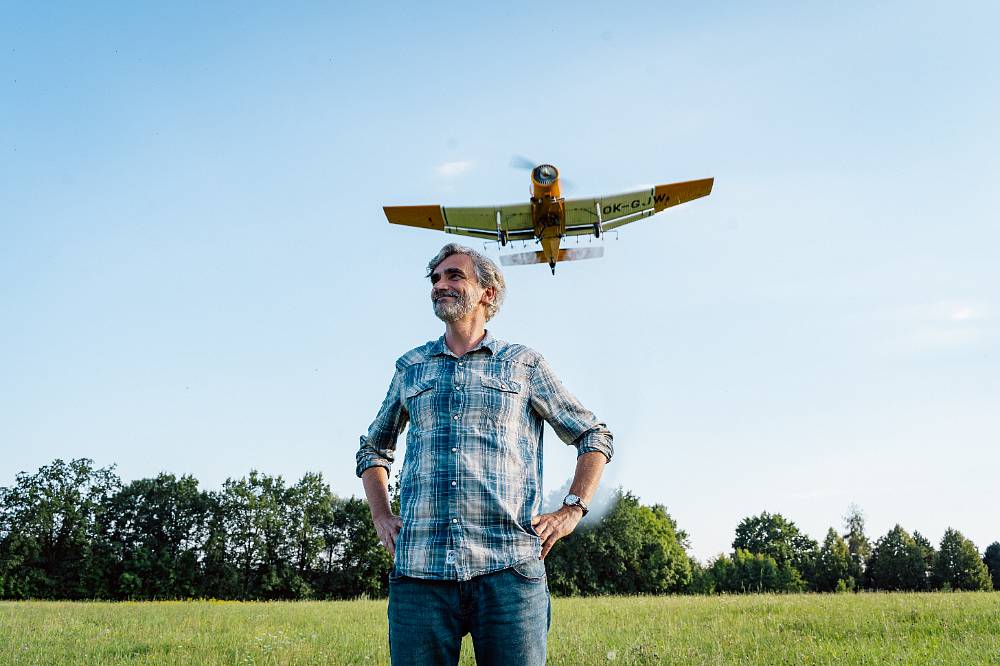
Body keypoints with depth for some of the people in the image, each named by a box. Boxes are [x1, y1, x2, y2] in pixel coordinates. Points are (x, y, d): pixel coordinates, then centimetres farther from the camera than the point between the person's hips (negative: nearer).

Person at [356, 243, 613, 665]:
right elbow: (373, 448, 32)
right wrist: (381, 516, 16)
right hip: (419, 568, 2)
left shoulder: (524, 364, 13)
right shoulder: (410, 368, 19)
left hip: (509, 568, -2)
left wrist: (572, 510, 5)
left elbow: (594, 437, 18)